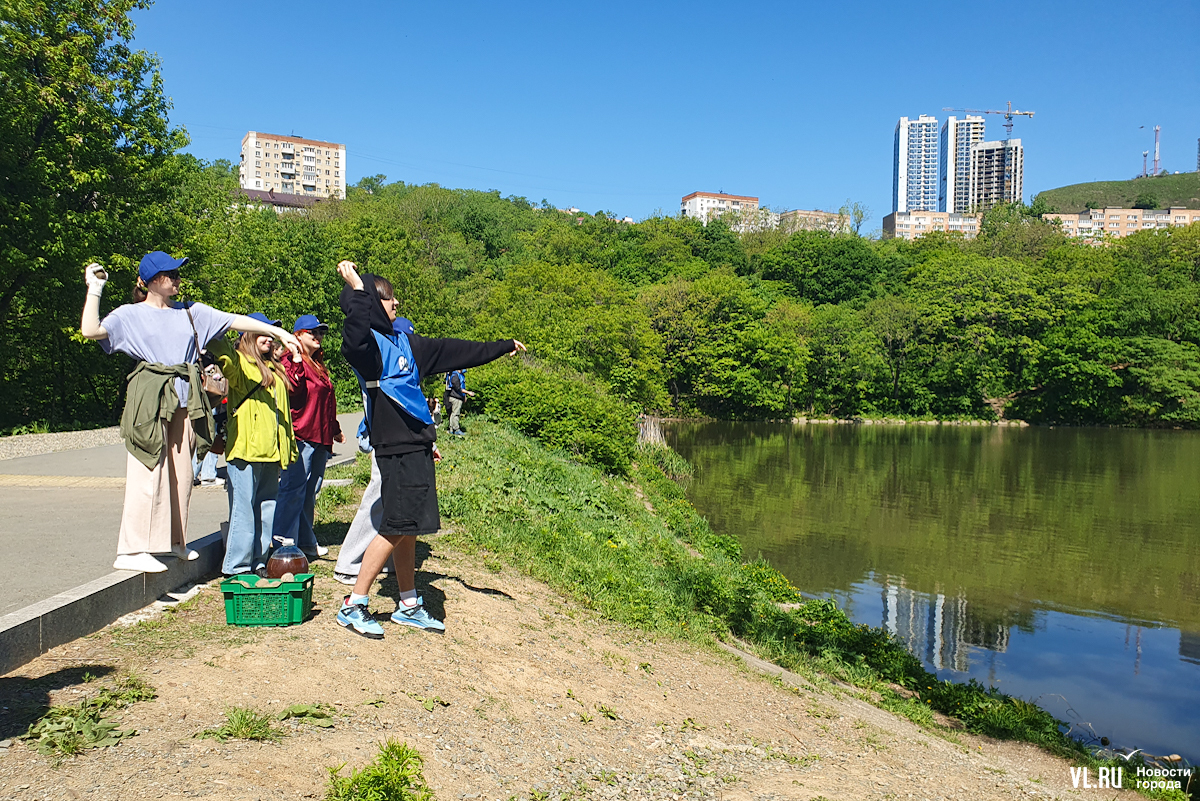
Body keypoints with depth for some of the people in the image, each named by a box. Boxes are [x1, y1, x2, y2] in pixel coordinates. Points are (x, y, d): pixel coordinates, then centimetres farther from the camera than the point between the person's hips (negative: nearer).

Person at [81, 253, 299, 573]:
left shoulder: (191, 312, 15)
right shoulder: (131, 314, 6)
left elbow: (235, 321, 12)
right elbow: (91, 330, -7)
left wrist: (279, 332, 8)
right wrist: (95, 290, -5)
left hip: (184, 400, 5)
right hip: (150, 399, -4)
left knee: (181, 473, 8)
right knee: (147, 473, -9)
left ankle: (173, 540, 21)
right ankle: (131, 550, -5)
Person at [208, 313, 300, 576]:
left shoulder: (275, 369, 22)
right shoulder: (240, 364, 0)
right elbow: (224, 356, -25)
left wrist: (289, 446, 24)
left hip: (270, 452, 8)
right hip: (245, 449, -7)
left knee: (267, 510, 12)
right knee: (243, 510, -5)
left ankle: (260, 562, 21)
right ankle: (237, 567, 3)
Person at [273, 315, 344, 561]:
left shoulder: (318, 363, 21)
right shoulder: (293, 362, -6)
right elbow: (291, 391, -21)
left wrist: (335, 429, 31)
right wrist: (296, 364, -26)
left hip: (321, 438, 9)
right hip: (300, 435, -9)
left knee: (310, 491, 14)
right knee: (294, 488, -10)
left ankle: (306, 542, 23)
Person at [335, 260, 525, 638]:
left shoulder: (405, 342, 17)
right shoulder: (365, 343, -8)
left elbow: (452, 351, 26)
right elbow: (356, 337, -34)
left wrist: (503, 347, 32)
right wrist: (357, 289, -32)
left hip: (417, 445, 8)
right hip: (396, 448, -8)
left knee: (408, 528, 14)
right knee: (396, 528, -7)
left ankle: (409, 605, 24)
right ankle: (352, 606, 5)